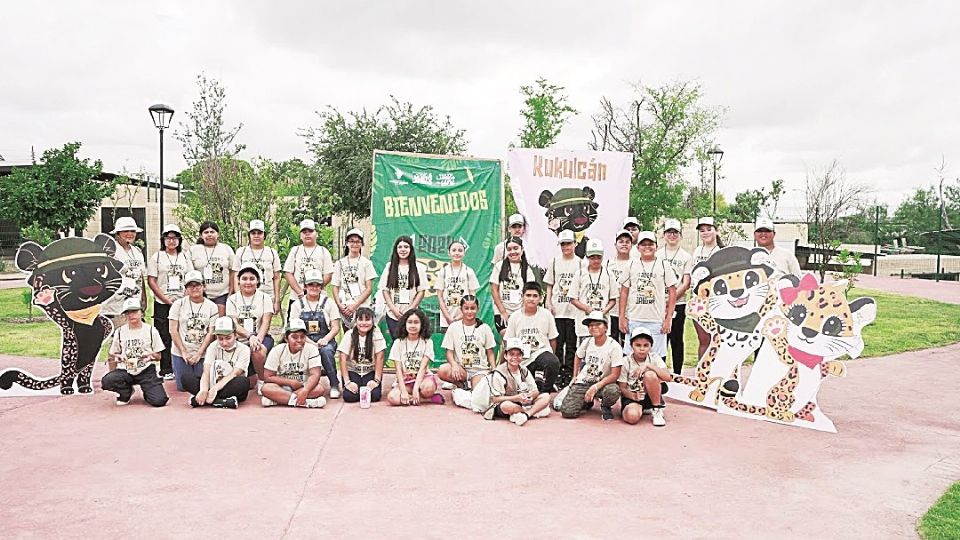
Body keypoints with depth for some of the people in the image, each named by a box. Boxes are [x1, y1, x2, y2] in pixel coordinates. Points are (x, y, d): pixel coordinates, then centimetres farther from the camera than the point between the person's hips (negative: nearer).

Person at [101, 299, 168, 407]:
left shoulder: (151, 331, 4)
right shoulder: (120, 332, 9)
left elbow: (158, 356, 6)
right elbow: (113, 355, 14)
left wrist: (151, 355, -16)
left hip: (146, 370, -2)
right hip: (125, 370, 2)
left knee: (159, 401, -22)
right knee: (106, 381, -31)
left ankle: (147, 391, 16)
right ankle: (126, 391, 3)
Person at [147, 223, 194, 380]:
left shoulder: (185, 257, 12)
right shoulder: (156, 257, 4)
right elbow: (151, 281, -2)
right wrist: (167, 299, -9)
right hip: (162, 303, -2)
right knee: (164, 337, -1)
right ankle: (166, 370, 6)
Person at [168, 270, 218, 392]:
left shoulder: (211, 306, 0)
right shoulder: (179, 304, -1)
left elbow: (211, 333, -3)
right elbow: (173, 331, -3)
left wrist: (198, 353, -10)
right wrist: (184, 352, -8)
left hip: (202, 354, 0)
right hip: (180, 353, 0)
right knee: (183, 387, 3)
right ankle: (176, 371, 36)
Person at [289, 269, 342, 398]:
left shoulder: (328, 303, 8)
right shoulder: (297, 304, 9)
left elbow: (336, 328, 4)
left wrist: (325, 339, -16)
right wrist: (310, 343, -15)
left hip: (325, 341, 0)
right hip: (305, 342, 0)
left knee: (326, 350, -36)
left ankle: (334, 385, -22)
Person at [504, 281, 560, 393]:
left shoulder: (546, 315, -1)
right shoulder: (515, 317, 1)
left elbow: (552, 339, 5)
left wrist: (550, 358, 2)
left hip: (542, 351, -1)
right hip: (522, 358, 1)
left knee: (554, 363, -35)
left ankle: (546, 390, -11)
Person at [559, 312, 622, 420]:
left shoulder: (614, 346, -15)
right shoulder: (587, 342, 0)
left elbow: (615, 375, -19)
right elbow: (578, 357, 23)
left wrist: (596, 387, -29)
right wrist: (575, 377, 14)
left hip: (603, 383, -3)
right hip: (583, 382, 3)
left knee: (613, 391, -39)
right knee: (567, 412, -16)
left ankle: (605, 406, -1)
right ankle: (586, 401, 19)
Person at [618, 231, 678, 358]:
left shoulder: (663, 265, 4)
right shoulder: (632, 265, 7)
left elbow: (672, 293, 3)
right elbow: (624, 292, 9)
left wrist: (668, 318, -3)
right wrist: (622, 317, 3)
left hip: (657, 320, -1)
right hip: (634, 320, 1)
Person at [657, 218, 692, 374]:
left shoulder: (686, 257, 4)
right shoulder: (656, 255, 10)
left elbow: (686, 284, -1)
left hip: (678, 304, -1)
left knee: (676, 340, 3)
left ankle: (677, 374, 10)